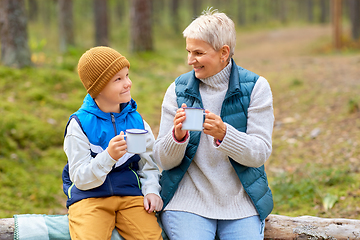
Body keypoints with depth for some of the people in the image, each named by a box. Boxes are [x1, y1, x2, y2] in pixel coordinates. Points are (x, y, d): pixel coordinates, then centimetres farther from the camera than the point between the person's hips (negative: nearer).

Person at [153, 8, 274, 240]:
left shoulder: (256, 87, -1)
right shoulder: (178, 90, 3)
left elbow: (261, 153, -8)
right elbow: (164, 161, 1)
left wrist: (224, 134, -26)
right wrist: (177, 135, -21)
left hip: (241, 202, 0)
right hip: (187, 201, 0)